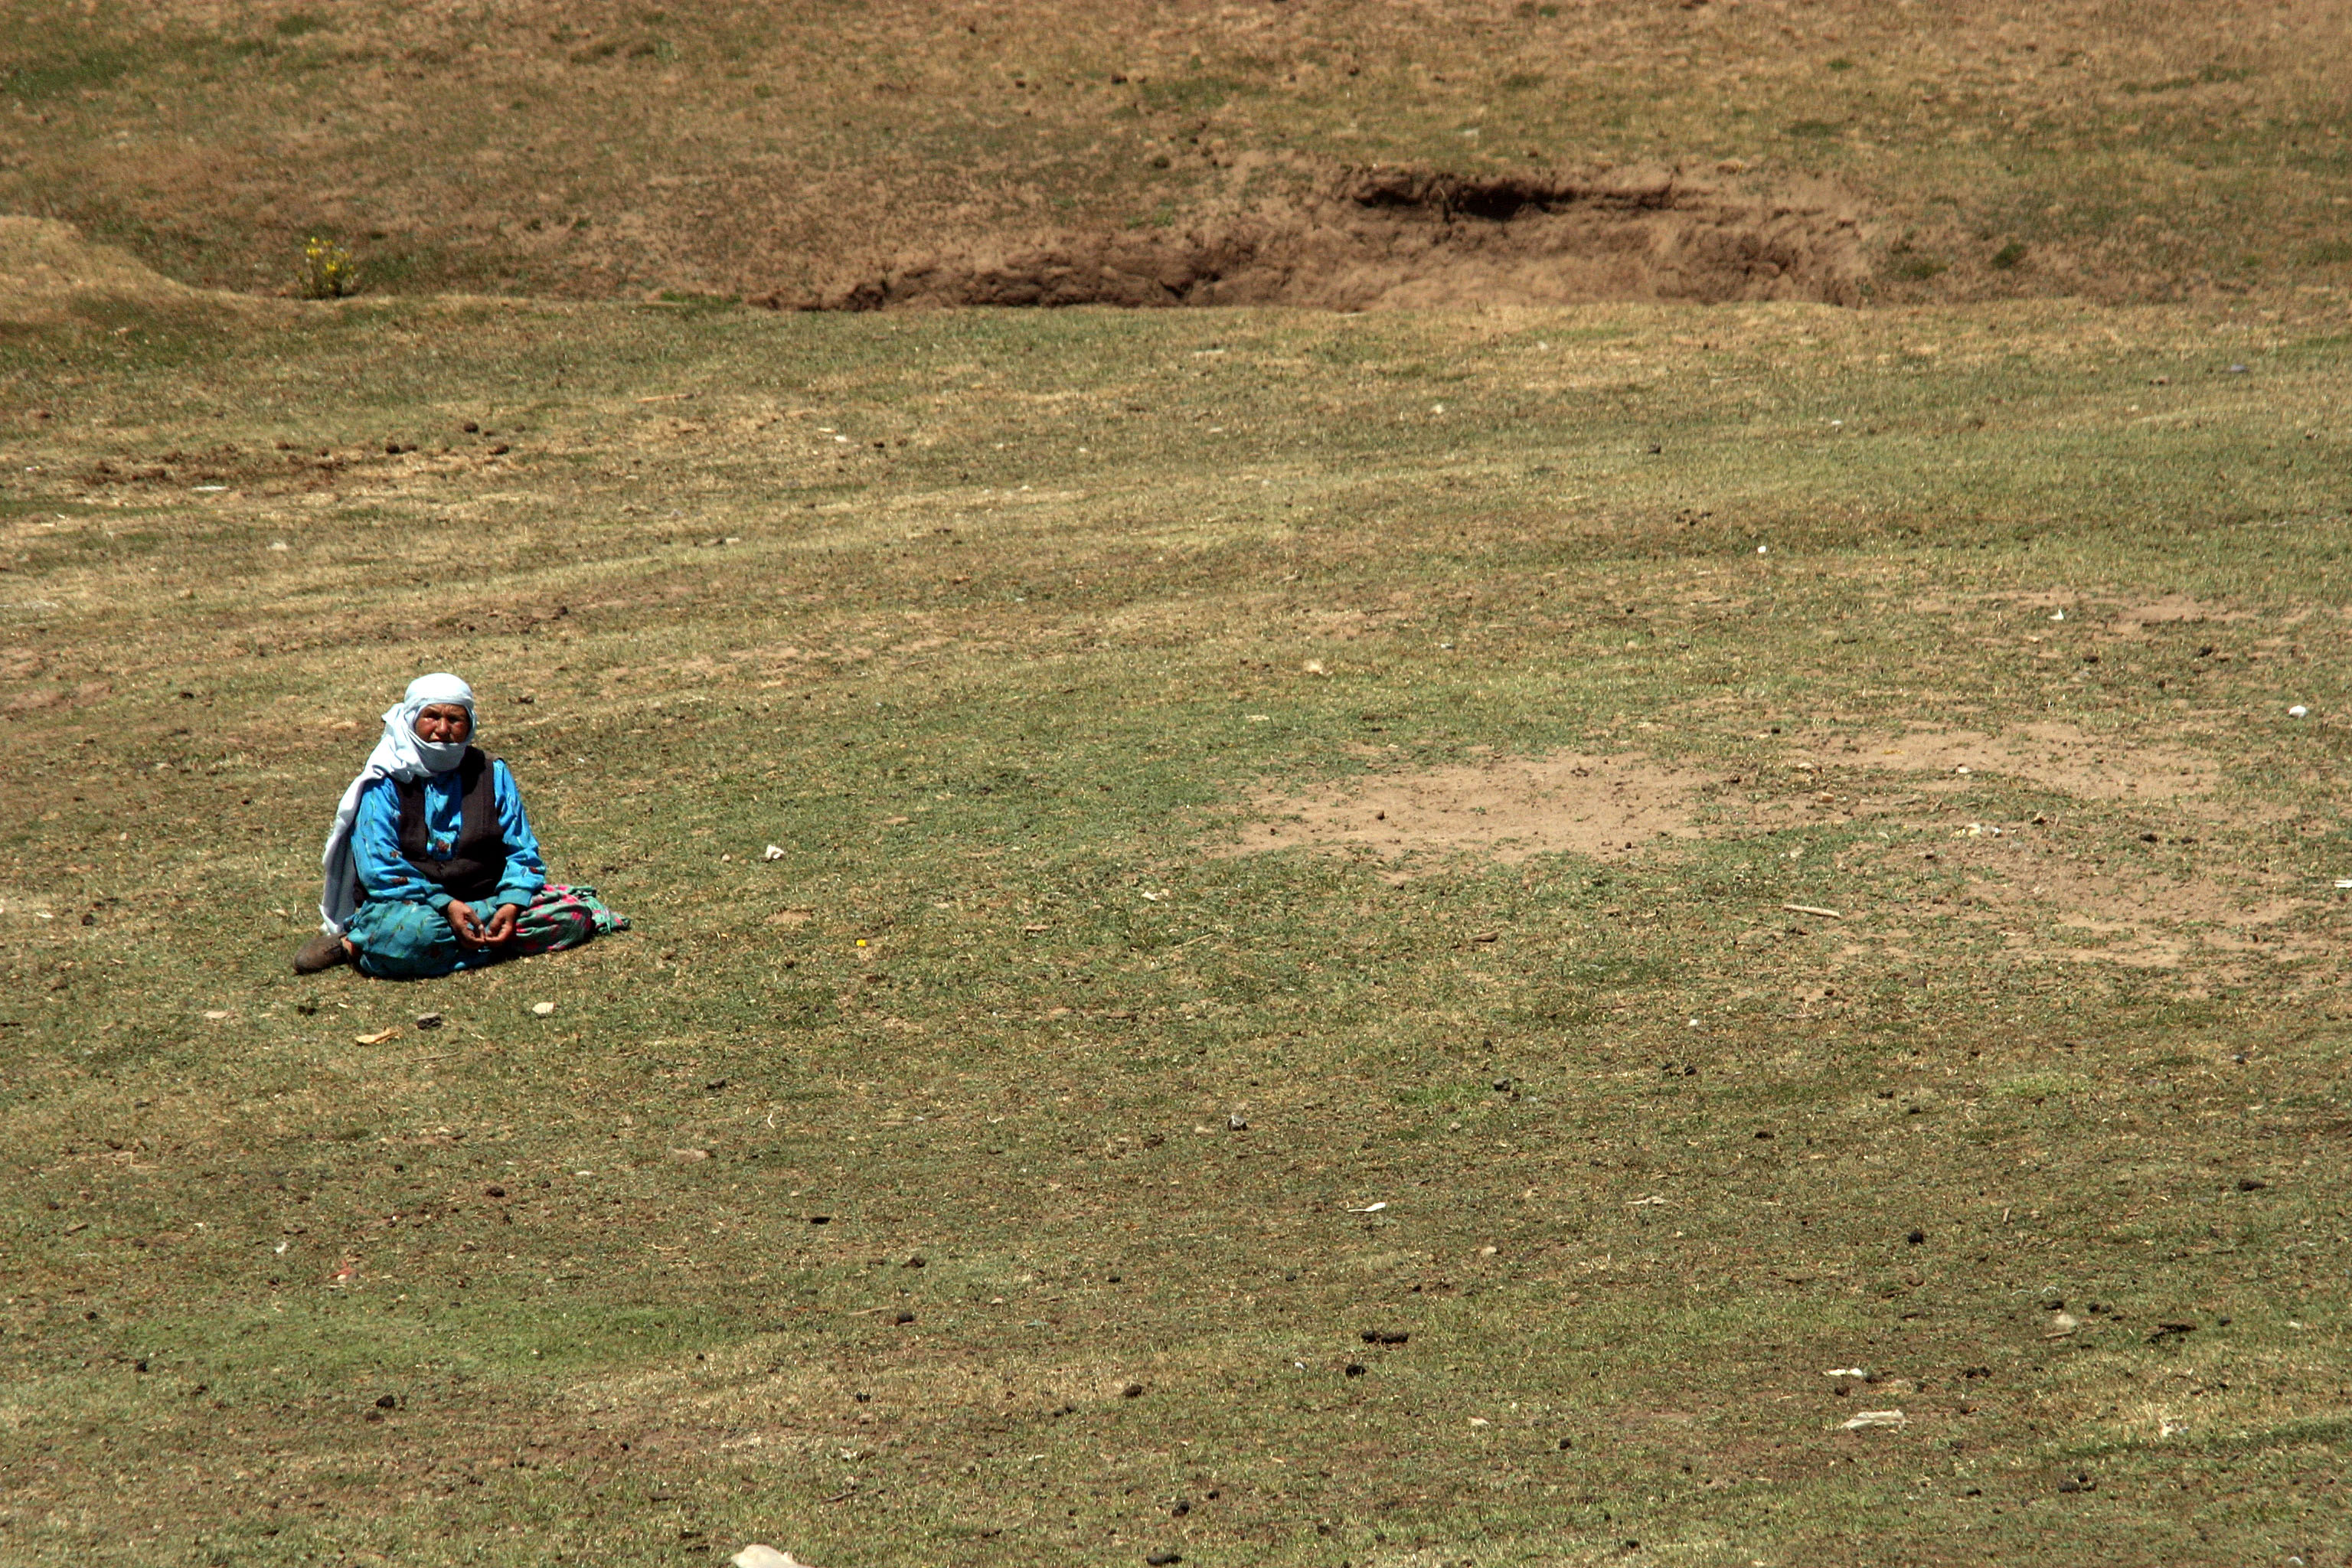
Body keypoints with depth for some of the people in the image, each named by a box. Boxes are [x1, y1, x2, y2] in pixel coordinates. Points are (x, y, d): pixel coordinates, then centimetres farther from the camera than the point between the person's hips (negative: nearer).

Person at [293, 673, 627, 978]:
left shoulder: (492, 775, 10)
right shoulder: (385, 785, -2)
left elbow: (522, 852, 5)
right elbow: (379, 869, -12)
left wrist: (512, 903, -16)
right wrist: (446, 905, -24)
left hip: (484, 900, 5)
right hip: (410, 902, -5)